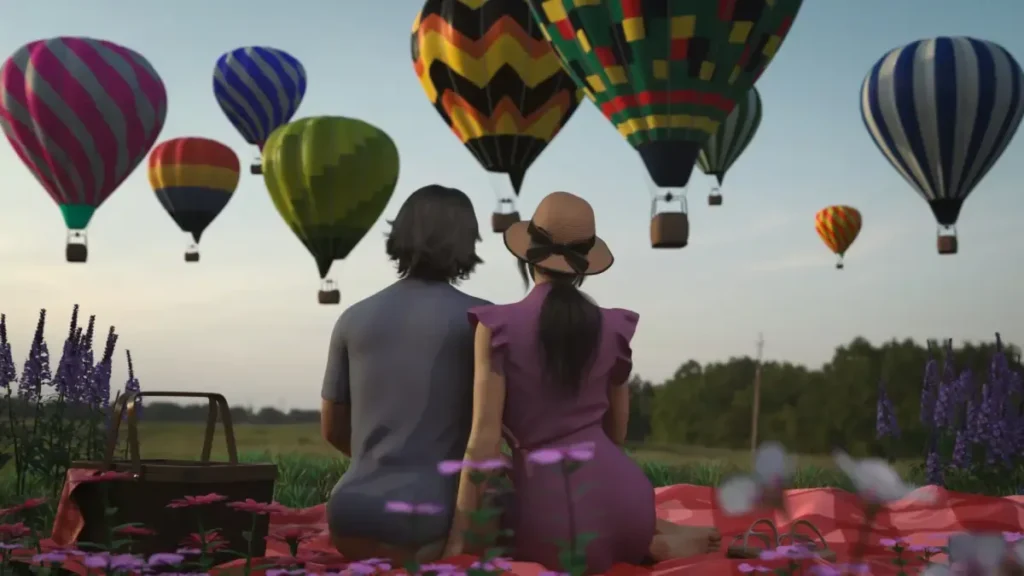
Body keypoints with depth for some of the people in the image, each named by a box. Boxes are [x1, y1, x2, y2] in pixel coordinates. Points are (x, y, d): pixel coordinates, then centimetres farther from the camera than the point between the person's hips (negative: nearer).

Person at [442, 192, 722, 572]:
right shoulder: (612, 326, 5)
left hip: (546, 505, -5)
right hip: (616, 492, 6)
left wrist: (458, 538, -5)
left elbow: (483, 439, -11)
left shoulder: (497, 326, -7)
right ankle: (660, 536, 10)